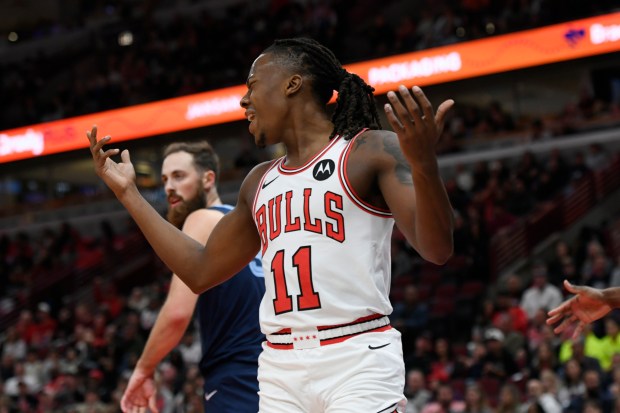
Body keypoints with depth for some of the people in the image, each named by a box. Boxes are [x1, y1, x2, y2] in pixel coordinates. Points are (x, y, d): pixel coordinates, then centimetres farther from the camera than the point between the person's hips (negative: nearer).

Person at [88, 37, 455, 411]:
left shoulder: (374, 151, -1)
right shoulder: (260, 183, 19)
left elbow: (437, 250, -12)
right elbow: (201, 272, 24)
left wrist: (424, 164, -31)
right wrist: (129, 193, 24)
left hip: (357, 362, -6)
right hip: (280, 369, 6)